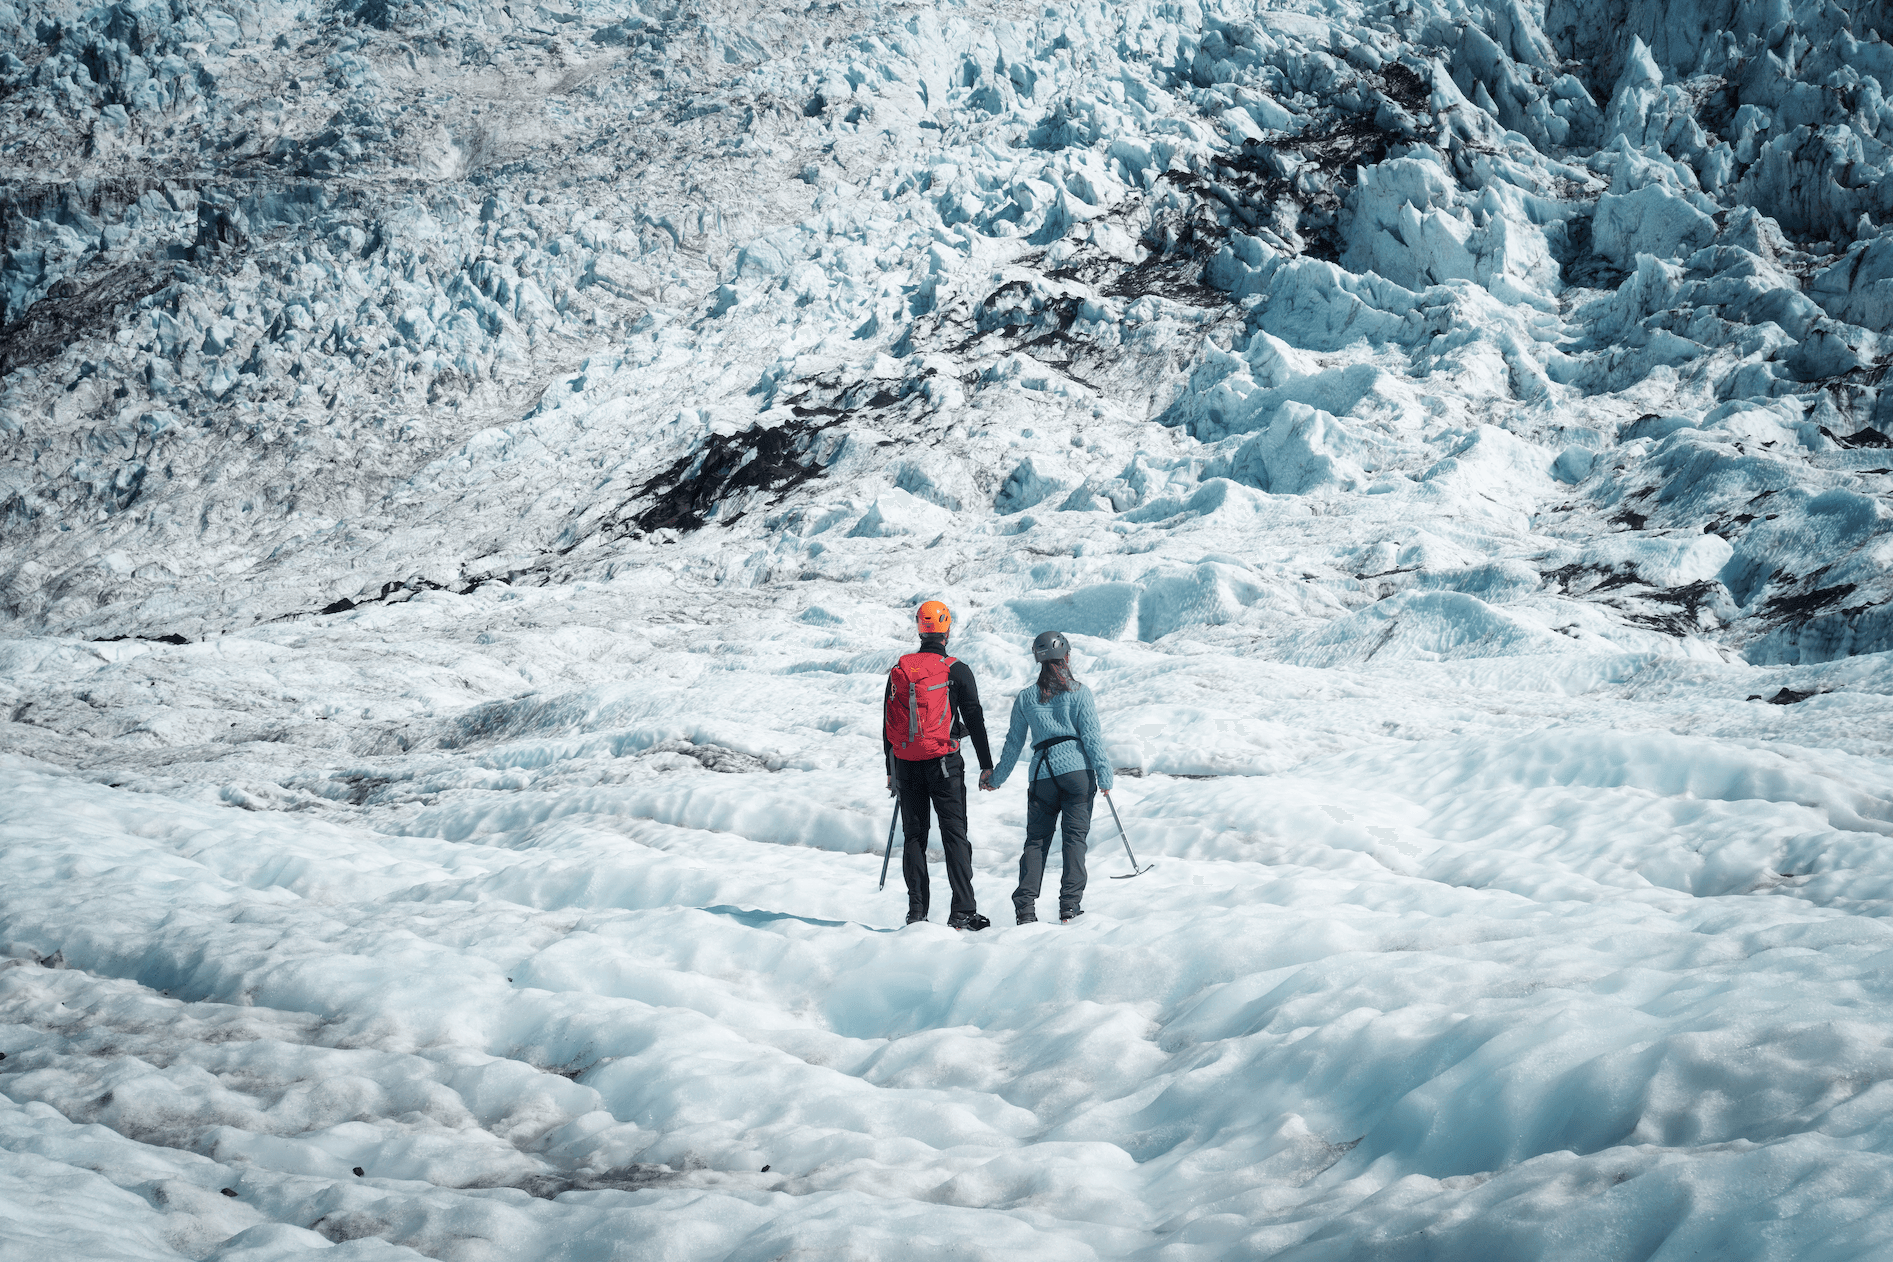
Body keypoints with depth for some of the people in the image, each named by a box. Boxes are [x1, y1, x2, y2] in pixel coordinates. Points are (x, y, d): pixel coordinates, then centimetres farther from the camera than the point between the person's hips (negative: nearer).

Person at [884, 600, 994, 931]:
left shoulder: (898, 670, 7)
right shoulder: (956, 670, -4)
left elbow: (888, 723, 11)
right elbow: (974, 719, -4)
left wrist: (891, 770, 20)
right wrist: (987, 765, 3)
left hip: (906, 765, 3)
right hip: (943, 763, -3)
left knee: (913, 836, 9)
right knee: (954, 834, -2)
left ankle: (917, 912, 5)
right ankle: (962, 911, -9)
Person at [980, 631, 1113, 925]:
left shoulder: (1026, 698, 8)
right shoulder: (1078, 692, 1)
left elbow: (1014, 744, 13)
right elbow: (1091, 735, -5)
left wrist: (996, 778, 25)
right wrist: (1104, 775, -4)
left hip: (1042, 774, 2)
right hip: (1077, 771, -2)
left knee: (1036, 840, 8)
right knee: (1075, 837, 0)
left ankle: (1026, 908, -3)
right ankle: (1070, 907, -7)